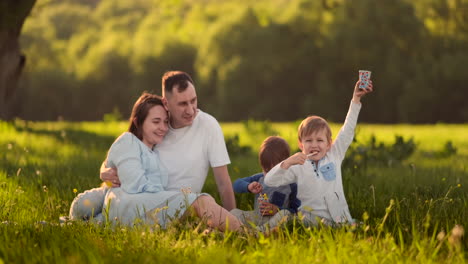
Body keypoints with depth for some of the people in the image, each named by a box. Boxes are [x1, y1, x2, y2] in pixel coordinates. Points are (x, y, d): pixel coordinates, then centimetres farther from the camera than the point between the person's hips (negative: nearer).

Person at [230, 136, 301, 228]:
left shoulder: (291, 185, -1)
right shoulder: (260, 178, 14)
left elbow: (296, 210, -3)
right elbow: (237, 184, 15)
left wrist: (277, 210, -15)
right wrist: (248, 187, -7)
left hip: (275, 220, -5)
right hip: (256, 217, 5)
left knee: (285, 214, -37)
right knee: (235, 212, -14)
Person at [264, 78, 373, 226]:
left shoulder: (334, 156, 12)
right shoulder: (298, 167, 3)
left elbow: (347, 131, 14)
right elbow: (269, 181, -5)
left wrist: (356, 99, 12)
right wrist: (287, 163, -19)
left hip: (340, 219, 2)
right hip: (311, 218, -2)